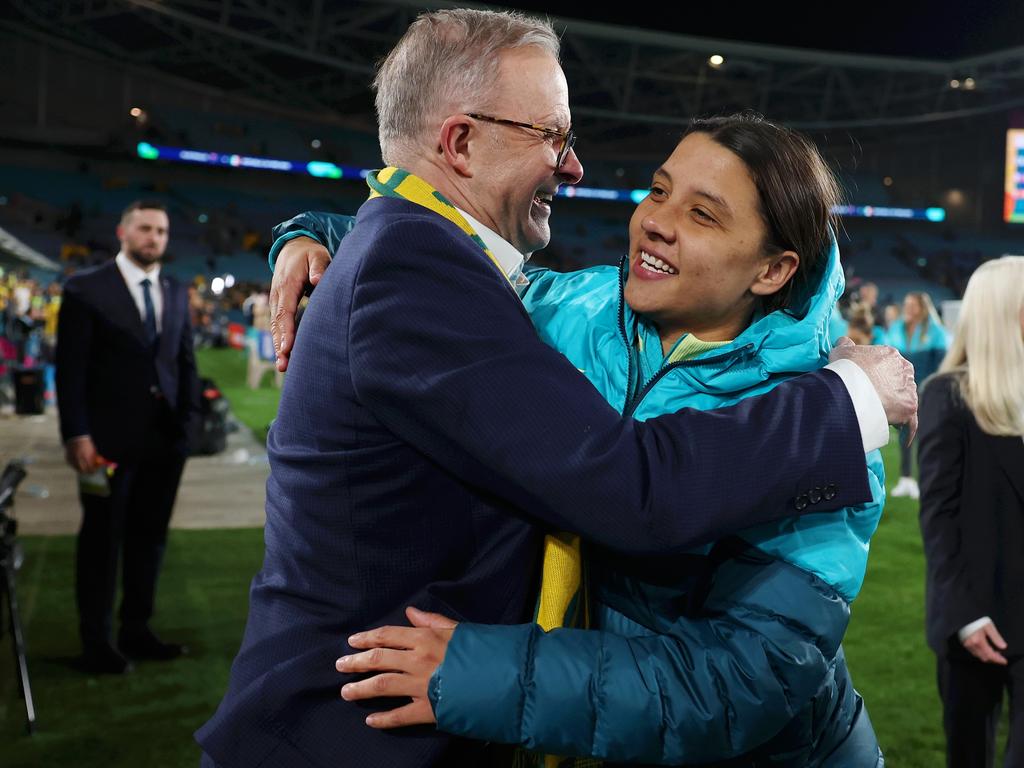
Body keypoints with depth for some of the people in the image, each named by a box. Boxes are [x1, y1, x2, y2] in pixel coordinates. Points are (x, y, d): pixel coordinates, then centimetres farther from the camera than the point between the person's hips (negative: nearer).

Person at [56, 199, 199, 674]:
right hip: (110, 437, -5)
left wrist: (189, 419, 3)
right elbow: (70, 367, -7)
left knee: (149, 537, 11)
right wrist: (77, 434, -13)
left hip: (165, 438, 5)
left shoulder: (176, 293, 11)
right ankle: (97, 641, 15)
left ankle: (136, 631, 23)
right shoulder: (86, 288, -3)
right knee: (102, 539, 5)